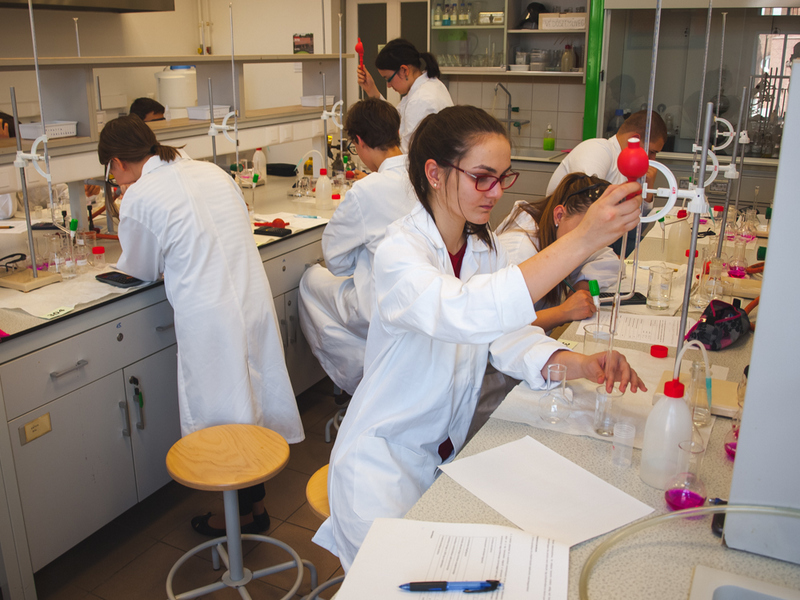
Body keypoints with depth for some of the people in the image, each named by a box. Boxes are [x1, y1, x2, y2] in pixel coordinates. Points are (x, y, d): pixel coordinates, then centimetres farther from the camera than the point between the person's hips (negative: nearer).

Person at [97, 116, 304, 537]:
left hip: (208, 317, -7)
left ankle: (240, 514, 25)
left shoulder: (139, 196, -8)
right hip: (255, 299, 7)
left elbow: (142, 269, 5)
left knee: (222, 413, 9)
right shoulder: (212, 171, 11)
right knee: (251, 402, 18)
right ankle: (255, 500, 34)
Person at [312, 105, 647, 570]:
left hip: (448, 452, 6)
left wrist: (578, 364, -23)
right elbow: (468, 315, -43)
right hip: (385, 458, -6)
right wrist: (582, 239, -48)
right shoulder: (399, 251, -23)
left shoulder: (486, 247, 2)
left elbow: (508, 336, -3)